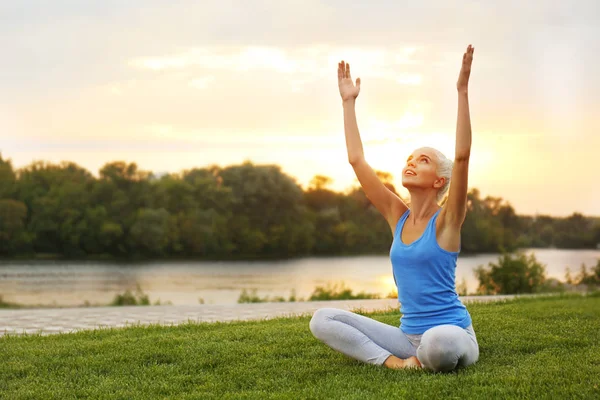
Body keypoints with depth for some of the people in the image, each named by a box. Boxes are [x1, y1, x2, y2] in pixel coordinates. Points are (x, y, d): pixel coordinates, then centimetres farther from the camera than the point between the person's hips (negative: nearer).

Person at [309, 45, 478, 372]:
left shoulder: (447, 220, -7)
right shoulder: (397, 216, 8)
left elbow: (461, 156, -20)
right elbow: (356, 160, 8)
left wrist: (462, 91, -24)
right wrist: (348, 102, 9)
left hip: (451, 333, -5)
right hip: (409, 336, 5)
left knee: (436, 345, -42)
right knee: (322, 320, -6)